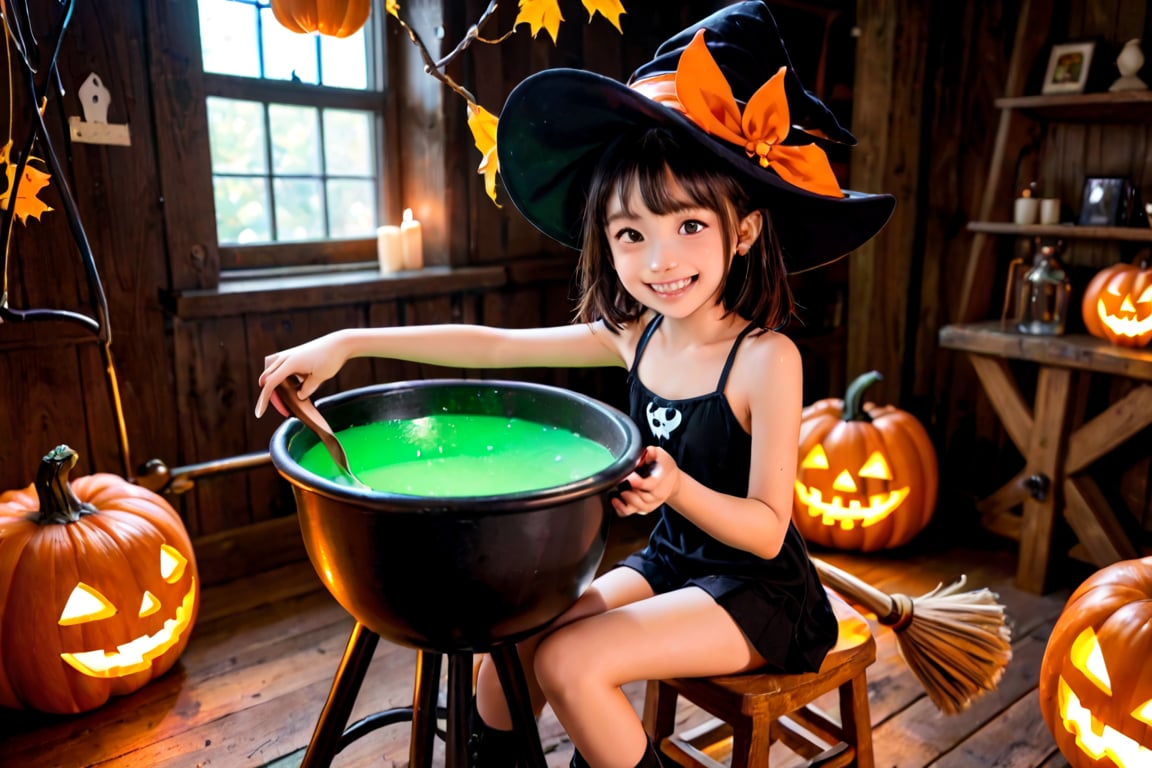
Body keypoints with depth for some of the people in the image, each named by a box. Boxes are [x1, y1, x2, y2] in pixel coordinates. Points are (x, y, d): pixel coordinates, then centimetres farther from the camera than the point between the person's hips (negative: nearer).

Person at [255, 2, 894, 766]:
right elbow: (495, 345, -2)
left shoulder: (765, 357, -22)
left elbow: (767, 529, -19)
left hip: (758, 587, -6)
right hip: (669, 562, 6)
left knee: (571, 663, -21)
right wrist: (349, 343, -6)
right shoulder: (636, 336, -5)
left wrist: (679, 489, -38)